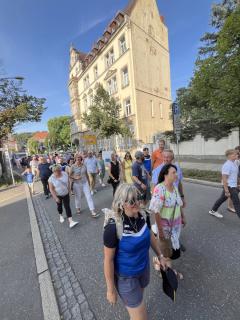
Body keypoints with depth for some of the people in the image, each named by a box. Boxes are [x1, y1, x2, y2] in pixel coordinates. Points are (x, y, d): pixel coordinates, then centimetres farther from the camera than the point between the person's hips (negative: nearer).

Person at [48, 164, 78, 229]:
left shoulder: (65, 174, -15)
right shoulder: (51, 179, -22)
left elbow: (68, 182, -1)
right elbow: (51, 189, -17)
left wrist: (68, 190, 5)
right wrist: (56, 198, -17)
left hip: (66, 194, 1)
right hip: (57, 195, -1)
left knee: (67, 206, -4)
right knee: (59, 206, 21)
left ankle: (70, 221, -5)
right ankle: (61, 215, 49)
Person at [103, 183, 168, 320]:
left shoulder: (142, 215, -18)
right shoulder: (113, 227, -35)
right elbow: (108, 259, -21)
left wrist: (160, 255, 9)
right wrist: (111, 289, -10)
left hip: (144, 267, 6)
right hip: (125, 276, -5)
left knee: (138, 298, 33)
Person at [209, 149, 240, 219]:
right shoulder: (227, 165, -21)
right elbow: (224, 179, -23)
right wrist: (227, 191, -23)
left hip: (233, 186, 9)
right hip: (230, 187, -9)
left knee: (222, 199, 18)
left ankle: (213, 211, 33)